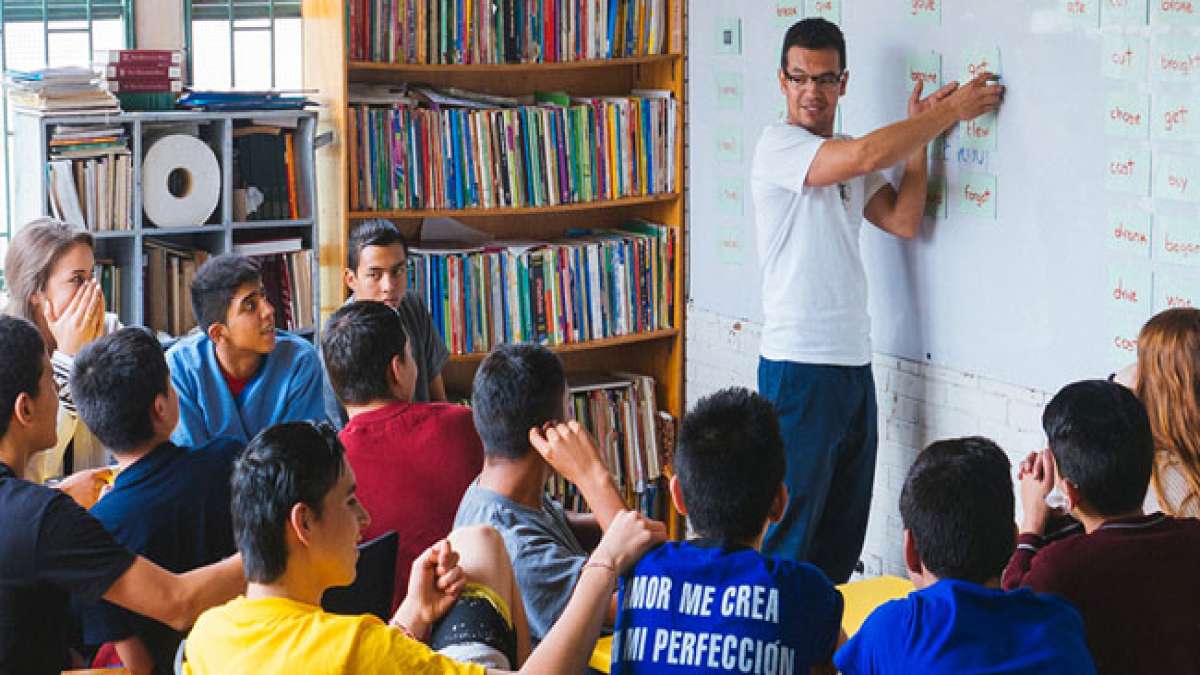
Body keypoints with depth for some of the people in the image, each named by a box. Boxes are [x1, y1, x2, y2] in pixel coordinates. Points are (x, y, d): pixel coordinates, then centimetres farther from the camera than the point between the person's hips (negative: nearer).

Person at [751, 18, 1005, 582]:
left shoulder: (847, 161, 16)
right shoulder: (779, 145, -9)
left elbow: (903, 220, 4)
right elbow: (868, 155, -23)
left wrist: (920, 134, 0)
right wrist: (949, 112, -15)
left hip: (854, 362, 8)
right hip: (798, 364, -8)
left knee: (844, 532, 12)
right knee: (791, 533, -5)